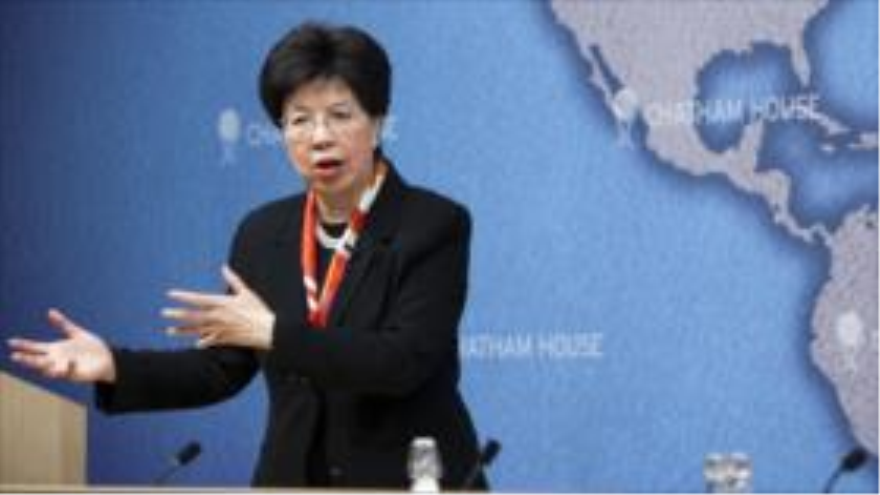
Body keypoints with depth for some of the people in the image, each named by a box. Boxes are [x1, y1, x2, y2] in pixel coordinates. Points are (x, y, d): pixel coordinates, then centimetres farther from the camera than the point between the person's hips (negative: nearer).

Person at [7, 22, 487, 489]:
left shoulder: (435, 225, -11)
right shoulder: (264, 233, 5)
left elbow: (403, 361, -21)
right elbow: (224, 366, 9)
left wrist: (274, 332, -26)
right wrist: (116, 366, -5)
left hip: (415, 489, -4)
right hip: (294, 484, 4)